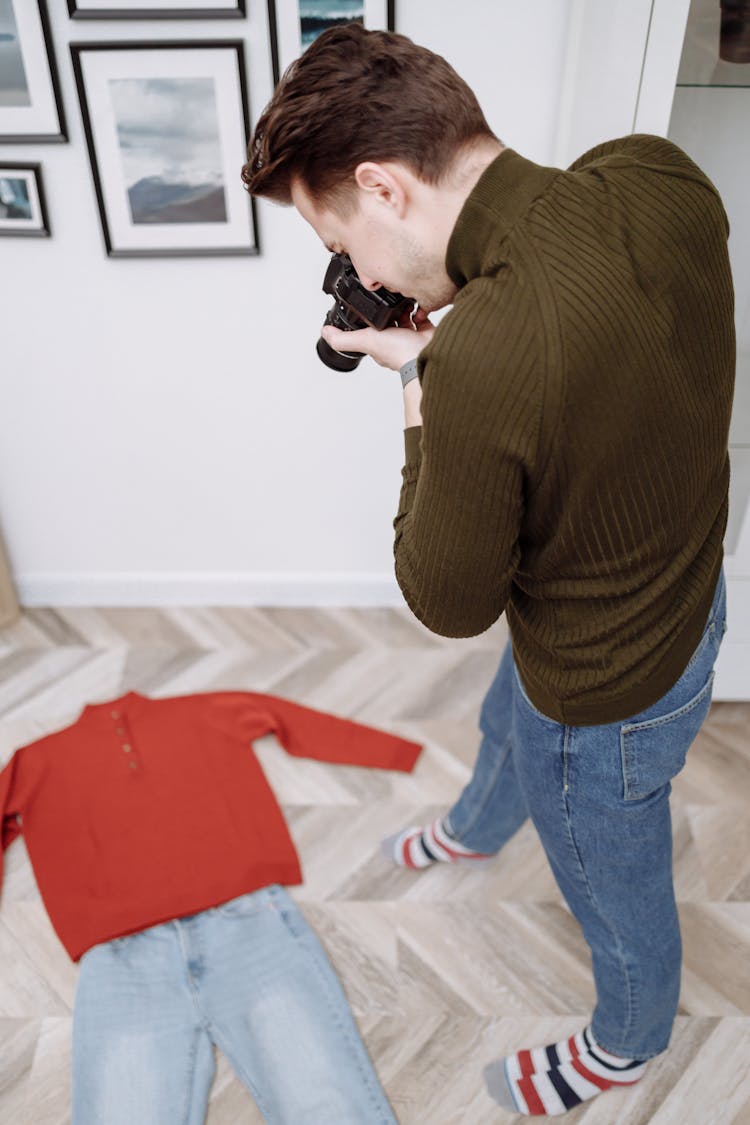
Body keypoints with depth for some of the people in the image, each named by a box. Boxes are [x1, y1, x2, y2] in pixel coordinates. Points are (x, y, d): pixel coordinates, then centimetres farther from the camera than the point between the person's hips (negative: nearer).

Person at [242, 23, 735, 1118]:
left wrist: (425, 388, -18)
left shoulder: (483, 362, -42)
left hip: (609, 686, -8)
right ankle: (474, 831, 73)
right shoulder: (662, 178, -17)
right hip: (688, 588, 8)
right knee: (505, 728, 37)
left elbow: (449, 601, -24)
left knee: (616, 885, 23)